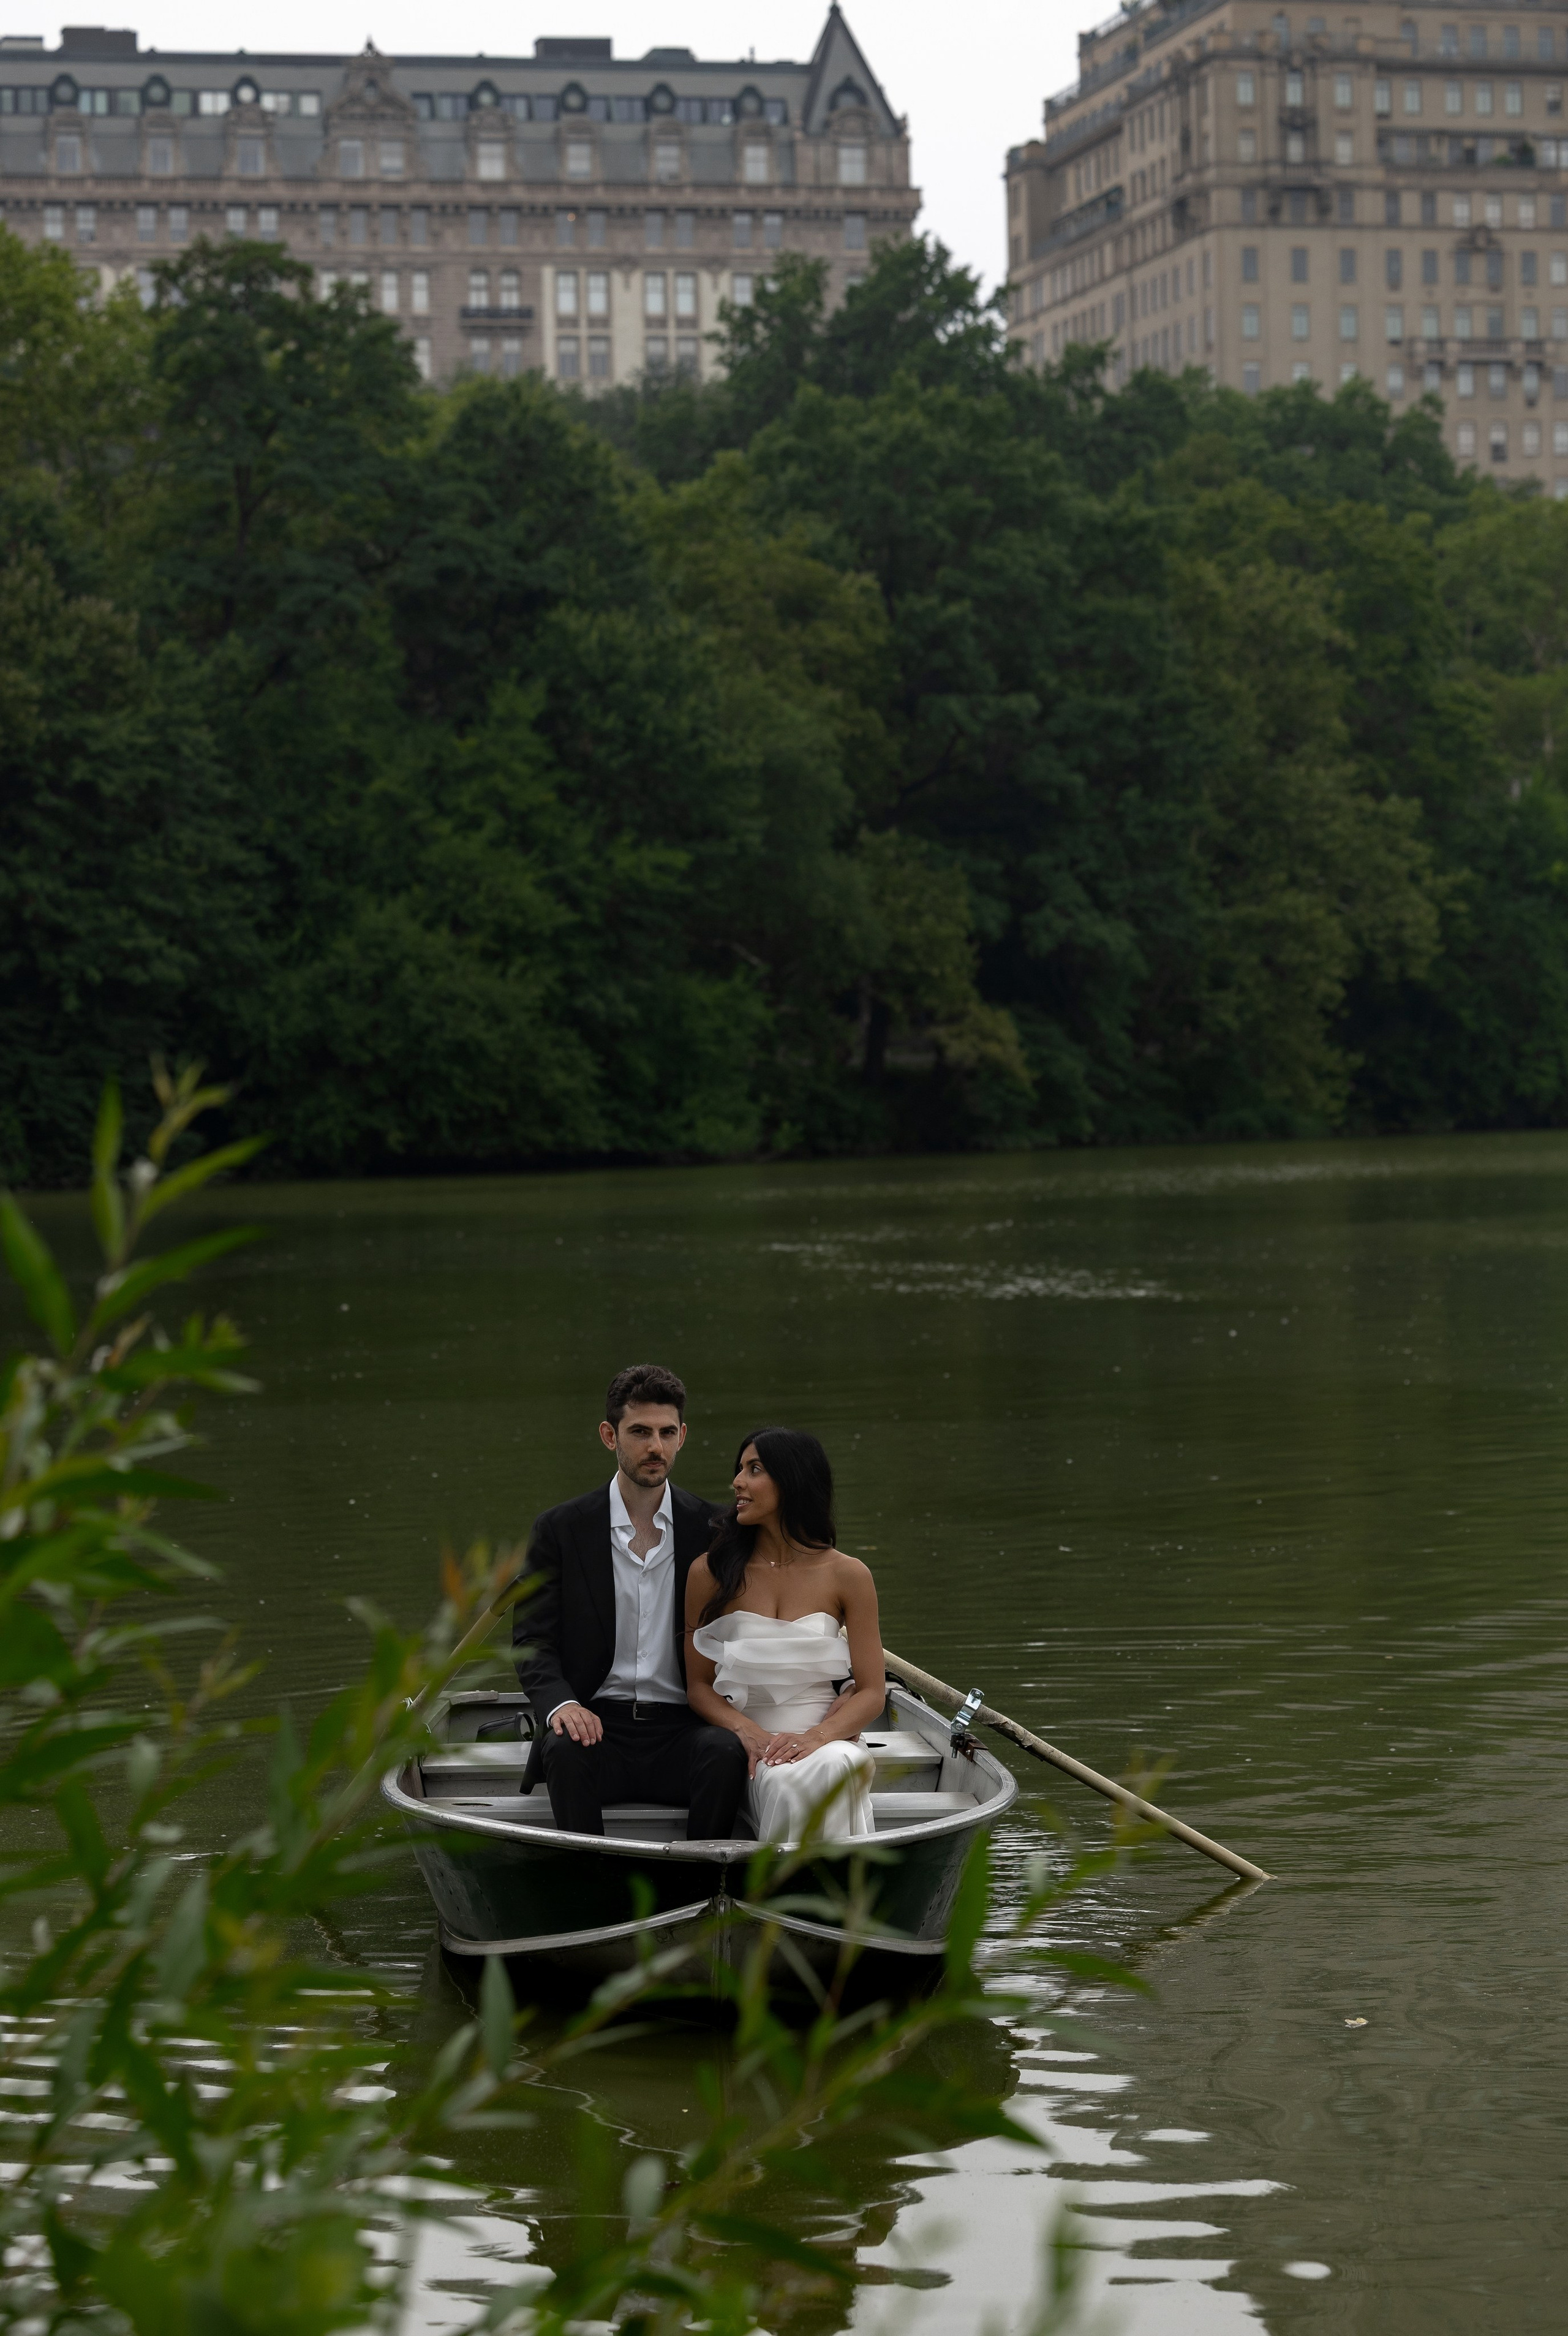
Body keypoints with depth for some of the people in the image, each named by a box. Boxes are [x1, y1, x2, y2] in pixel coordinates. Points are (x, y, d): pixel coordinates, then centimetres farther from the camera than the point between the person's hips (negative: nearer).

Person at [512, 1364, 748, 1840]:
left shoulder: (713, 1529, 8)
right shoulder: (559, 1530, 6)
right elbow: (532, 1643, 3)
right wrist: (560, 1703, -20)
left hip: (683, 1729, 0)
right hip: (597, 1724, 0)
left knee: (726, 1752, -32)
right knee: (566, 1749, -34)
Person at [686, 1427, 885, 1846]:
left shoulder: (847, 1575, 4)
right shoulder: (711, 1573, 6)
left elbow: (872, 1693, 2)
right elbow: (699, 1685, 7)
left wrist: (816, 1737, -19)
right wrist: (747, 1731, -15)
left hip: (827, 1738, 0)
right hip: (748, 1747, 0)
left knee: (833, 1769, -37)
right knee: (789, 1781, -36)